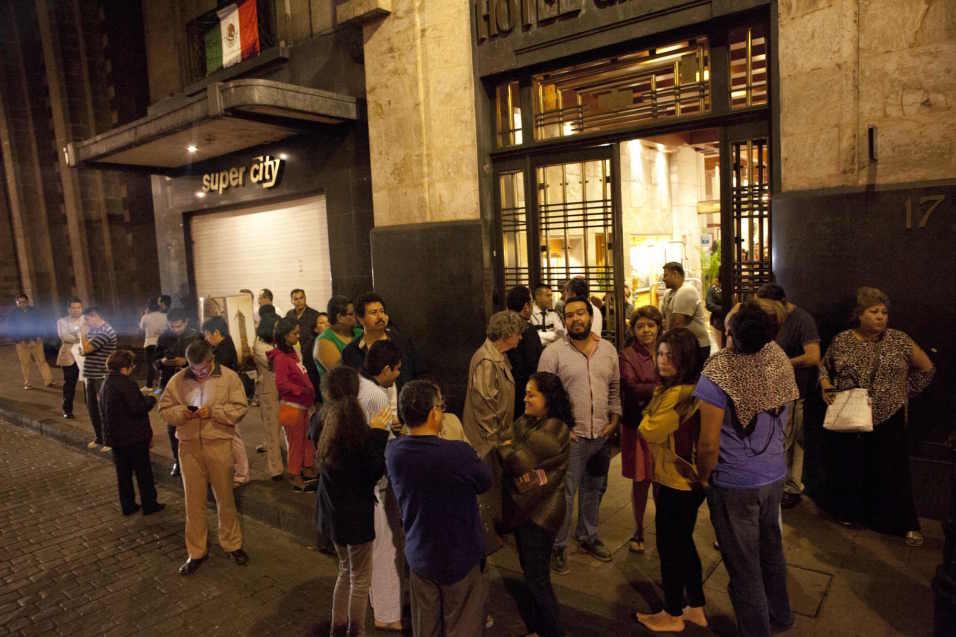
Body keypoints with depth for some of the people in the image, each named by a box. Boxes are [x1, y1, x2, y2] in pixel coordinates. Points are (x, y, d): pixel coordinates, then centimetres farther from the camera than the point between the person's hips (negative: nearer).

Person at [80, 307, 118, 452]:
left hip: (102, 377, -10)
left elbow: (87, 348, -21)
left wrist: (82, 333, -10)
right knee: (92, 408, 16)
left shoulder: (105, 332, -18)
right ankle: (98, 438, 29)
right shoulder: (93, 329, 13)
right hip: (92, 375, 10)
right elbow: (86, 349, 20)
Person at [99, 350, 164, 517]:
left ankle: (127, 505, 23)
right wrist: (151, 399, -8)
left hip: (115, 438, 8)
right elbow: (137, 408, -25)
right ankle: (149, 504, 13)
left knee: (123, 473, 16)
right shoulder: (127, 384, -21)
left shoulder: (105, 385, 9)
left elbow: (104, 412, 16)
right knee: (143, 472, 5)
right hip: (134, 438, -8)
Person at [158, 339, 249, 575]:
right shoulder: (178, 380, 1)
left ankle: (232, 544, 30)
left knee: (225, 498, 11)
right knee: (194, 501, 11)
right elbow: (165, 409, 5)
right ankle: (196, 552, 26)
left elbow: (240, 408, -8)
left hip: (219, 444, -2)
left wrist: (213, 411, -19)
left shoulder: (229, 377, -5)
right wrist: (183, 413, -14)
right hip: (189, 445, 2)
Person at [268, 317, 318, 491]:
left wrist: (310, 393, 6)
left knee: (308, 440, 18)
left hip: (302, 405, 8)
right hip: (291, 407, -8)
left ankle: (307, 470, 34)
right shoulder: (281, 357, -17)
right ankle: (295, 478, 20)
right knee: (295, 443, 5)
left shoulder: (292, 352, 8)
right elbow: (281, 384, -24)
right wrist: (302, 390, -19)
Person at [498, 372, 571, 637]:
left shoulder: (555, 429, -20)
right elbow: (505, 455, -1)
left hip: (541, 511, -8)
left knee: (536, 576, 4)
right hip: (523, 506, 8)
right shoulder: (524, 422, 5)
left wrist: (506, 448, -5)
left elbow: (522, 463, -23)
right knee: (530, 570, 20)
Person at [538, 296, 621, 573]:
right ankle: (558, 545, 19)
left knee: (594, 489, 19)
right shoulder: (553, 352, -8)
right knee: (564, 494, 1)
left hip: (602, 435, 5)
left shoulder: (608, 349, 6)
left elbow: (615, 388, 13)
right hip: (570, 436, -5)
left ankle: (588, 536, 38)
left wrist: (614, 419, 3)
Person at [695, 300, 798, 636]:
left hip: (735, 485, -7)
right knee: (771, 550, 27)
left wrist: (703, 478, -7)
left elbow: (709, 445, -23)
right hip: (775, 476, 7)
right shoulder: (780, 362, -7)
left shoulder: (717, 376, -27)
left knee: (744, 566, 11)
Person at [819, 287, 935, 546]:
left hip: (888, 420, 0)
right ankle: (849, 513, 31)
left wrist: (904, 391, 6)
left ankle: (905, 524, 21)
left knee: (892, 472, 6)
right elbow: (824, 366, 11)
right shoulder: (841, 340, -2)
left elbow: (927, 368, 8)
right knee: (848, 469, 12)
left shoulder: (899, 340, -3)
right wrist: (826, 386, -6)